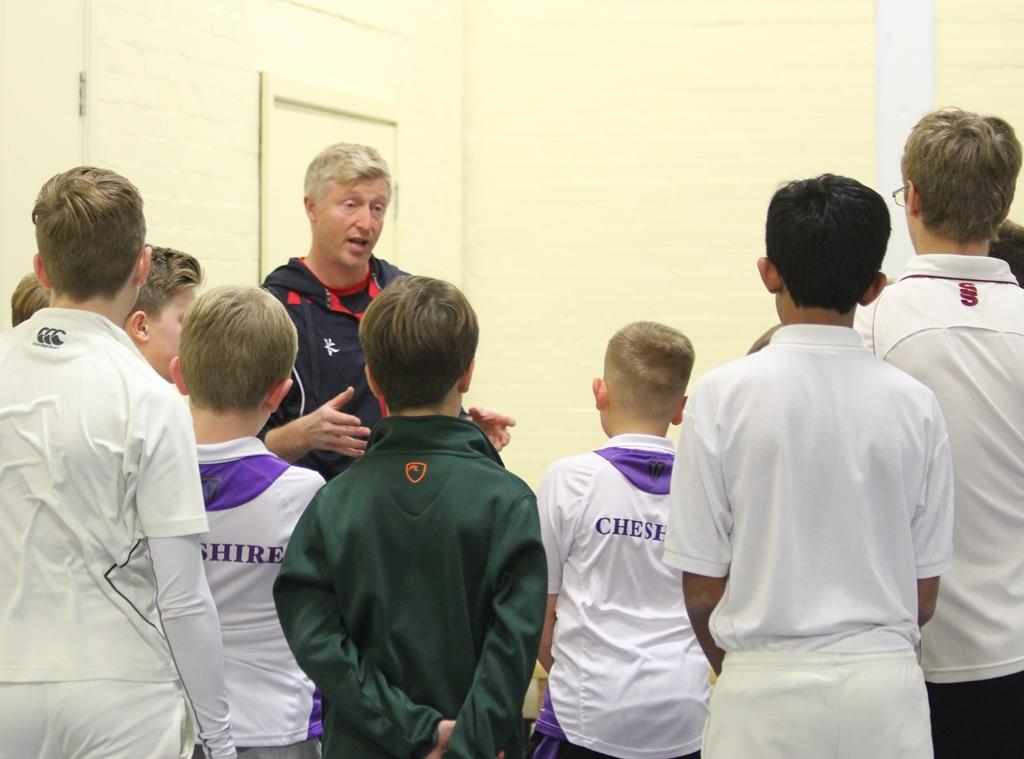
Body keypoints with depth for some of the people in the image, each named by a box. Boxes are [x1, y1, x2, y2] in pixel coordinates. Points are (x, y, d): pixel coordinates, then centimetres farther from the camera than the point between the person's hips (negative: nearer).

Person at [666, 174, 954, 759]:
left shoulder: (723, 395, -7)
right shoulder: (914, 404, -1)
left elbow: (703, 589, -4)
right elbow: (924, 596, 5)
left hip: (766, 688, -2)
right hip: (886, 687, 2)